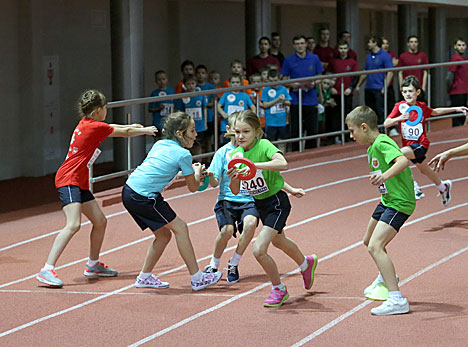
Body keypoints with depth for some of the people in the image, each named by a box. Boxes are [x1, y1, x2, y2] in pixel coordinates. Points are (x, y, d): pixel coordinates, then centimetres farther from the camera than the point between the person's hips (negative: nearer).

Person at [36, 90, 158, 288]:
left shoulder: (87, 124, 13)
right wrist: (145, 131, 17)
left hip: (80, 182, 10)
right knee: (73, 225, -22)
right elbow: (125, 133, 0)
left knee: (100, 221, 15)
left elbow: (112, 128, 36)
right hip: (69, 180, -10)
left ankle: (93, 265, 32)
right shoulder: (94, 127, -13)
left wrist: (132, 127, 43)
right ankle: (47, 271, -27)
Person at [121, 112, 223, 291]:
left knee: (164, 235, 18)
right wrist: (197, 173, 25)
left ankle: (144, 277, 25)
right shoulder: (183, 155, -7)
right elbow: (193, 187, 4)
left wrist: (189, 171, 27)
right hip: (144, 197, -8)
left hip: (129, 191, 8)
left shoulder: (159, 144, 15)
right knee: (180, 227, 1)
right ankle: (197, 278, 2)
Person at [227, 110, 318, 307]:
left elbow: (282, 164, -42)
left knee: (259, 250, -18)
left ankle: (279, 289, 6)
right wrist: (233, 178, -23)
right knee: (278, 242, 30)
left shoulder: (264, 146, -22)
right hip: (260, 204, 8)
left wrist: (254, 165, -46)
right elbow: (235, 191, -2)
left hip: (277, 203, -8)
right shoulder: (235, 154, -4)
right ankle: (306, 264, 60)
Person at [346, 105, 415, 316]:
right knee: (369, 241, 27)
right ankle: (385, 278, 55)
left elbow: (404, 160, -39)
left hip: (400, 203, -11)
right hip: (387, 201, 11)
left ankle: (397, 300, -27)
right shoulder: (371, 148, 9)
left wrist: (385, 175, -53)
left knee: (375, 246, -23)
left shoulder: (382, 144, -21)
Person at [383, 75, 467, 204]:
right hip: (408, 144, 3)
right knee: (424, 170, 21)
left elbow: (435, 112, 18)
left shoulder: (422, 106, -4)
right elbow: (386, 124, -13)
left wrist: (455, 109, 18)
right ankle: (443, 186, 49)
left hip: (421, 144, -3)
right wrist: (399, 118, -32)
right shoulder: (400, 106, -7)